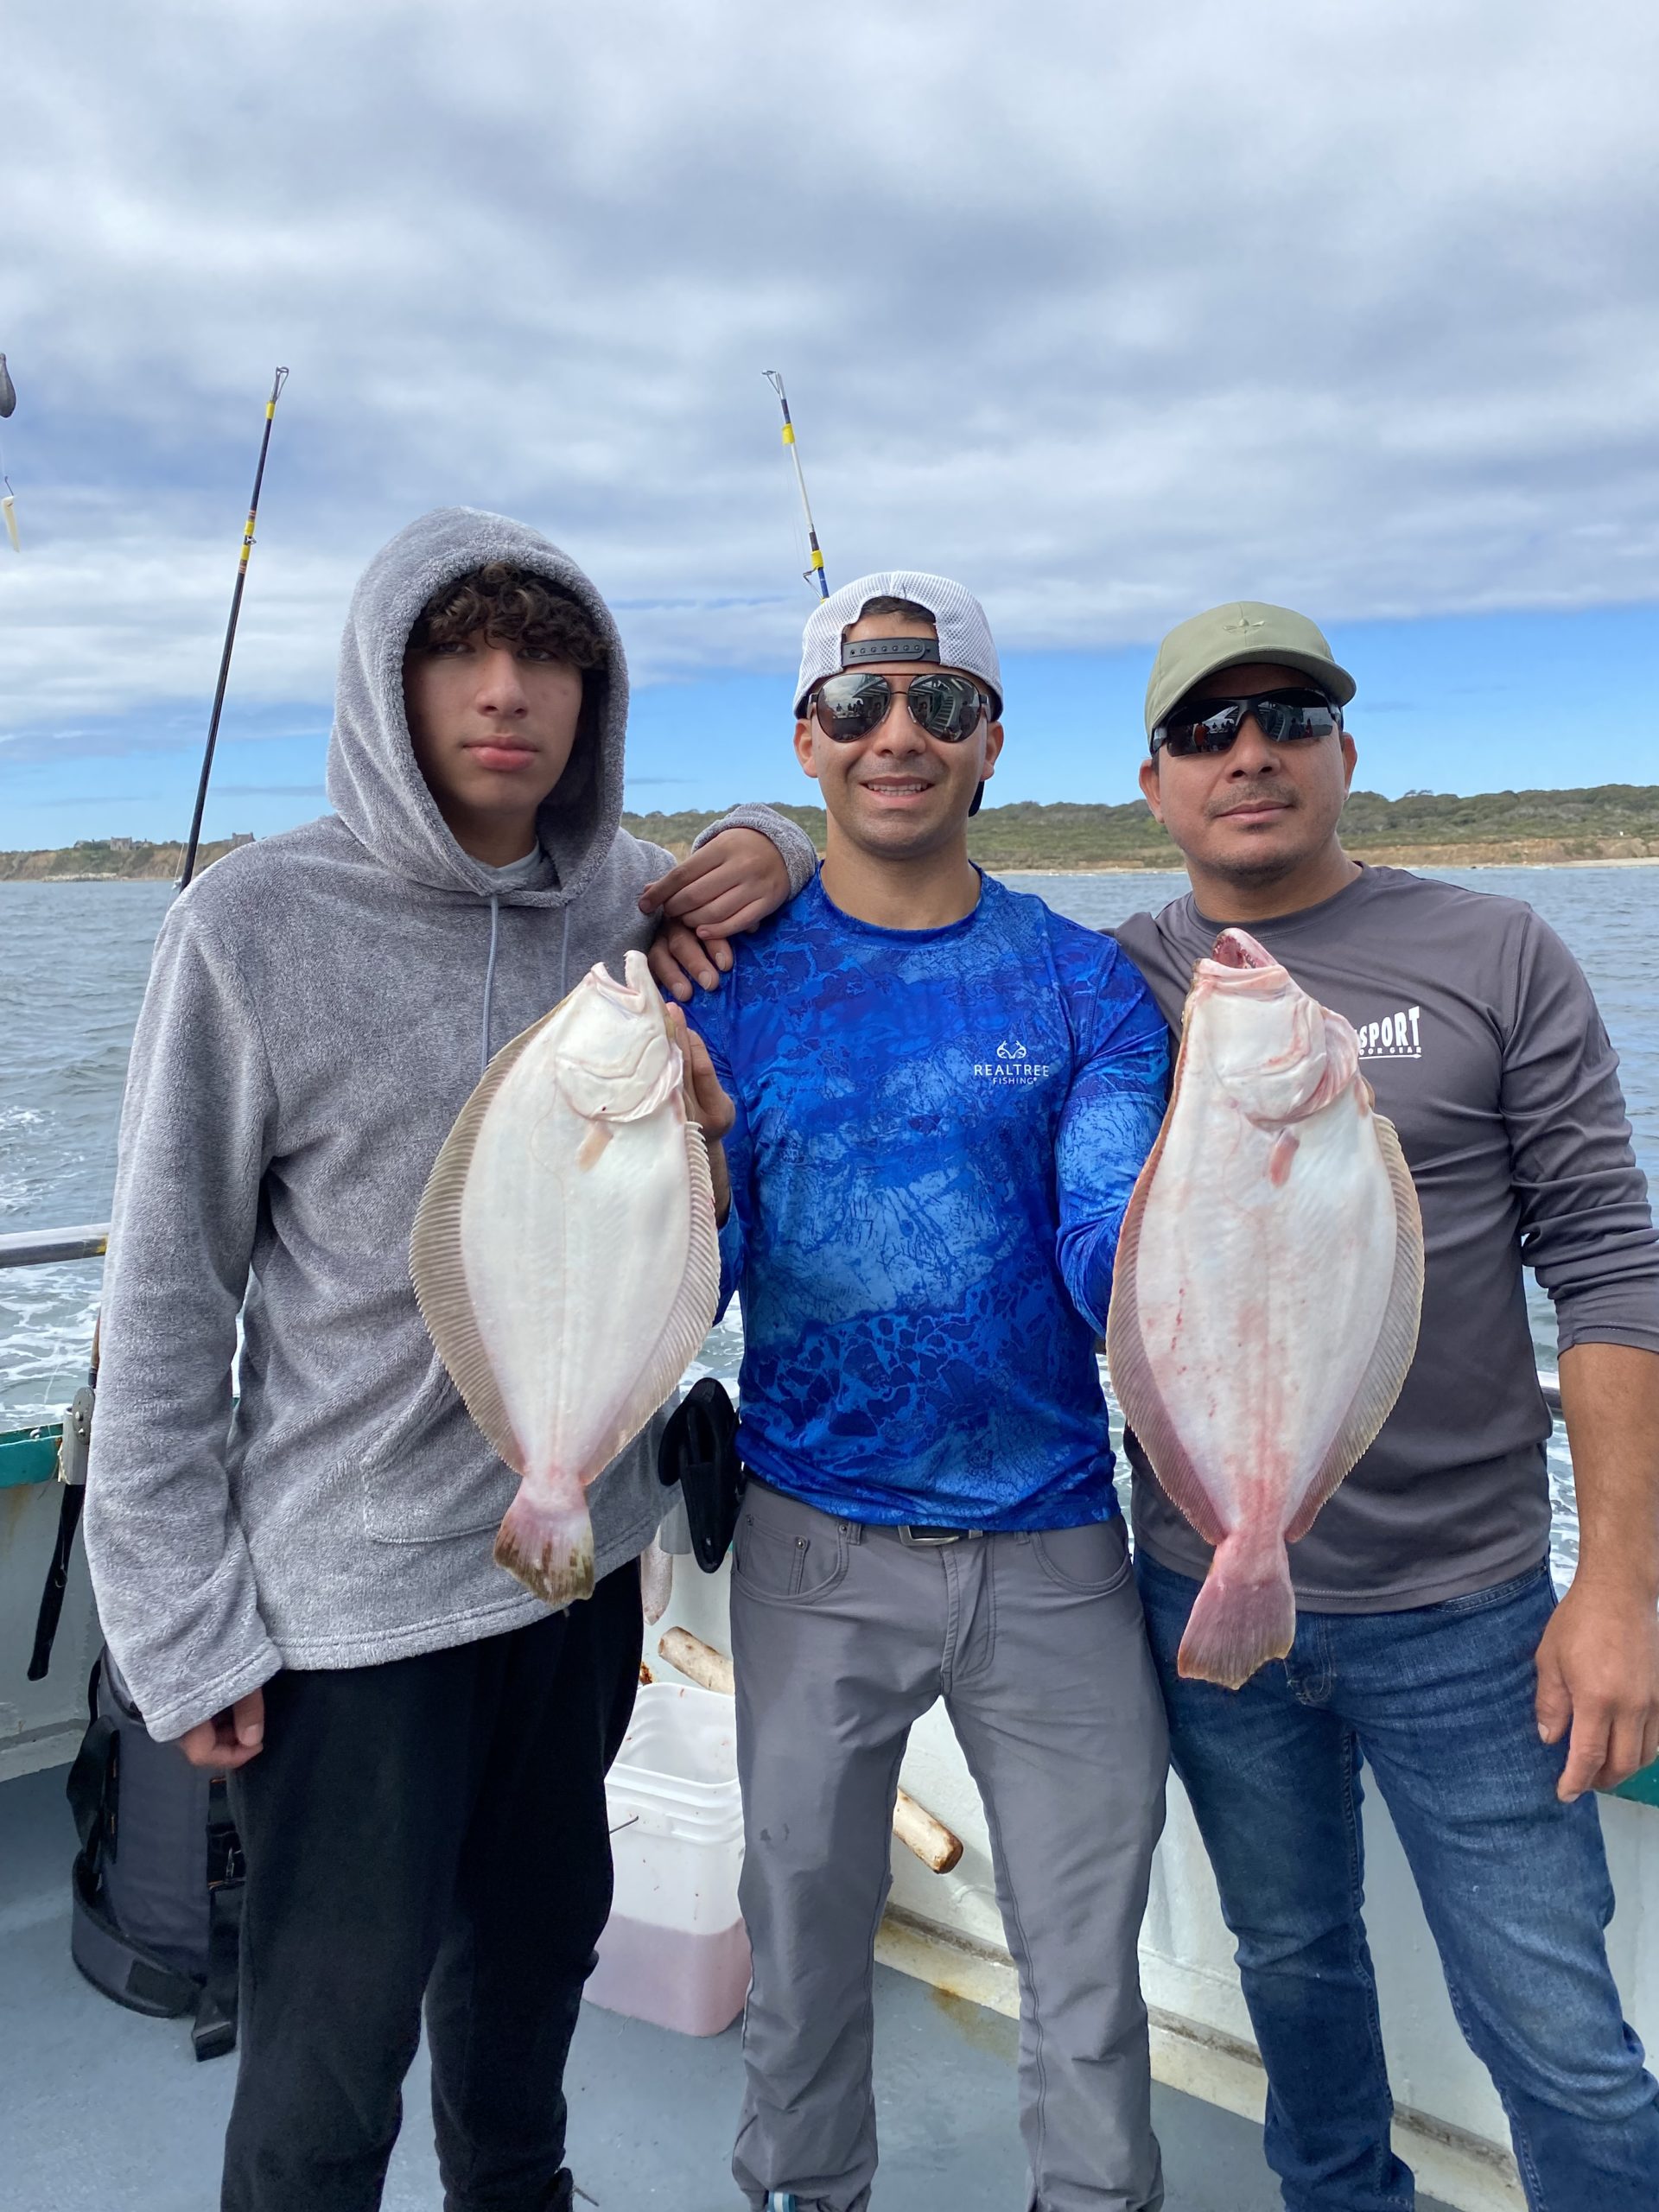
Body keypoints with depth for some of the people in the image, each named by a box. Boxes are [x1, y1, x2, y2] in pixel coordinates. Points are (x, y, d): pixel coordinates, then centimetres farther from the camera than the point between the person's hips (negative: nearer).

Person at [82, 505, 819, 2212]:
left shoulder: (628, 900, -2)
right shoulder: (260, 923, -15)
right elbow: (166, 1304, -11)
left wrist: (773, 846, -6)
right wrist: (187, 1630, -9)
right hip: (357, 1600, -5)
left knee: (540, 1943, 26)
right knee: (329, 2069, 11)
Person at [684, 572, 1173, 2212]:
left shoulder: (1084, 985, -4)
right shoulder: (733, 978, -4)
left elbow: (1118, 1281, -13)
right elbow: (689, 1292, -7)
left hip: (1053, 1547, 0)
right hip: (815, 1546, 1)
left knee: (1088, 1967, 15)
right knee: (804, 1933, 20)